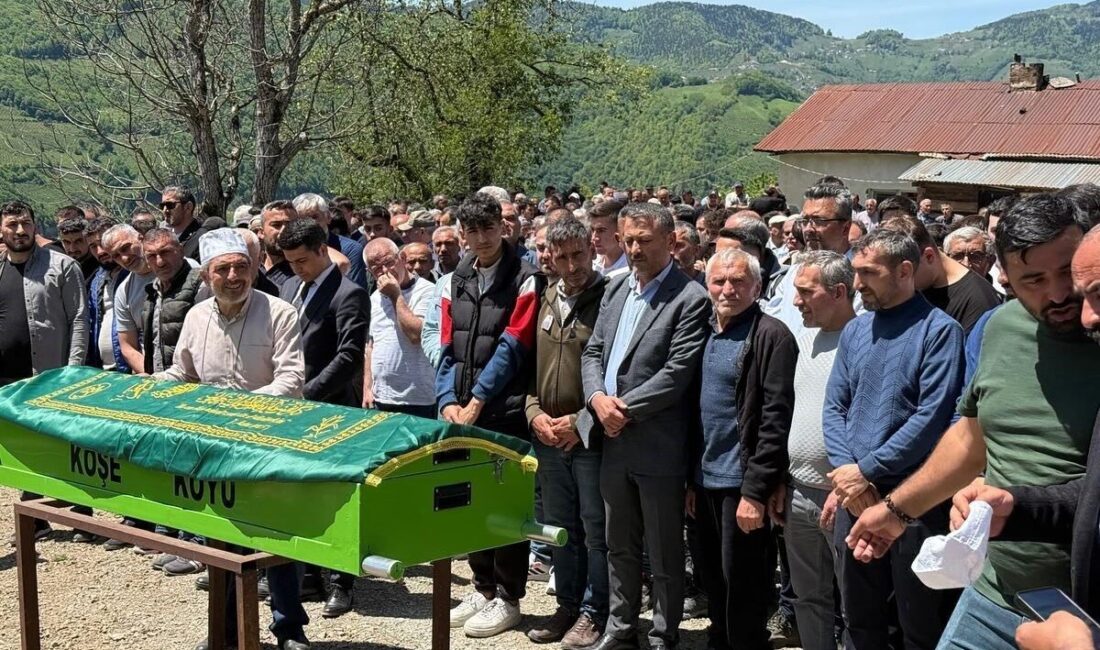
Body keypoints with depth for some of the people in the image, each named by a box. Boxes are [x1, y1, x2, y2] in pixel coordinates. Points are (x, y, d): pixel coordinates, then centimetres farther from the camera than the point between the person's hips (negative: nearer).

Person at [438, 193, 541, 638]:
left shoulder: (524, 280, -5)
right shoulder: (456, 282, 12)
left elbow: (512, 348, -12)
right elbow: (448, 350, 9)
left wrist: (477, 402, -15)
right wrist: (449, 401, -5)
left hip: (505, 413, -5)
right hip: (463, 413, 6)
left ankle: (507, 598, 11)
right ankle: (483, 588, 26)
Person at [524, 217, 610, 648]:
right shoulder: (543, 302, 9)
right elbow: (528, 365, 14)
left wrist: (582, 420, -14)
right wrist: (535, 413, 0)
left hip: (592, 435, -6)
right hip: (547, 435, 6)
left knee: (595, 528, 2)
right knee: (560, 526, 15)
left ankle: (594, 613, 13)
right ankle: (568, 605, 27)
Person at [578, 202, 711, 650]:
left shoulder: (690, 299, -11)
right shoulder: (616, 289, 12)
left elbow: (677, 373, -17)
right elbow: (593, 352, 12)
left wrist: (626, 409, -15)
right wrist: (598, 398, -7)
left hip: (658, 446, -7)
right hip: (614, 439, 7)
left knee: (664, 554, 6)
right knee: (620, 547, 18)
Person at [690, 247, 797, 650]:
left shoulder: (771, 336, -12)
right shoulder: (710, 337, 12)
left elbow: (776, 420, -17)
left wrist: (755, 491, -20)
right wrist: (693, 480, 12)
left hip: (742, 484, -7)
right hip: (708, 481, 7)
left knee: (741, 589, 1)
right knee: (714, 585, 16)